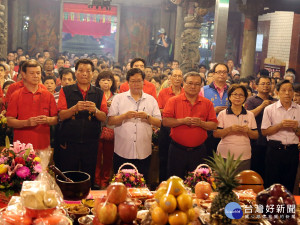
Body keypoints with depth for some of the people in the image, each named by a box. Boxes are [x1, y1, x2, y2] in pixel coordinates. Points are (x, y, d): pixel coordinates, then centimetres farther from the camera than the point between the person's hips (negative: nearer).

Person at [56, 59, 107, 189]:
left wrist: (95, 110, -20)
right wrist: (75, 108, -22)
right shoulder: (66, 91, 4)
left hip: (91, 143, 1)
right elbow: (61, 116, -4)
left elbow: (104, 118, 1)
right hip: (69, 142, -1)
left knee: (89, 179, 7)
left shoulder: (99, 93, 8)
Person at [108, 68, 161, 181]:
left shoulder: (151, 100, 10)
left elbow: (159, 123, 5)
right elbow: (110, 121, -1)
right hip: (122, 152, -1)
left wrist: (147, 117, -12)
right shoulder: (118, 98, 6)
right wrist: (125, 116, -16)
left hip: (143, 152, 1)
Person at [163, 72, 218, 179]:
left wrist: (201, 123, -15)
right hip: (177, 149, -1)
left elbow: (214, 125, 2)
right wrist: (183, 121, -18)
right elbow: (165, 121, -8)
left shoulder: (207, 103, 5)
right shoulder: (173, 101, 0)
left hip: (198, 150, 2)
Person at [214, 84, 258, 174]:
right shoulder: (222, 114, 3)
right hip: (225, 156, -2)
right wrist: (230, 129, -17)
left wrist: (248, 131, -11)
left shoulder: (250, 115, 11)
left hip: (244, 157, 2)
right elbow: (216, 134, -4)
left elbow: (256, 136, 9)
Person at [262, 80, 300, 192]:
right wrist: (280, 125, -14)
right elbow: (264, 131, -2)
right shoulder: (269, 109, 2)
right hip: (275, 149, -2)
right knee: (271, 184, 2)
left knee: (289, 185, 9)